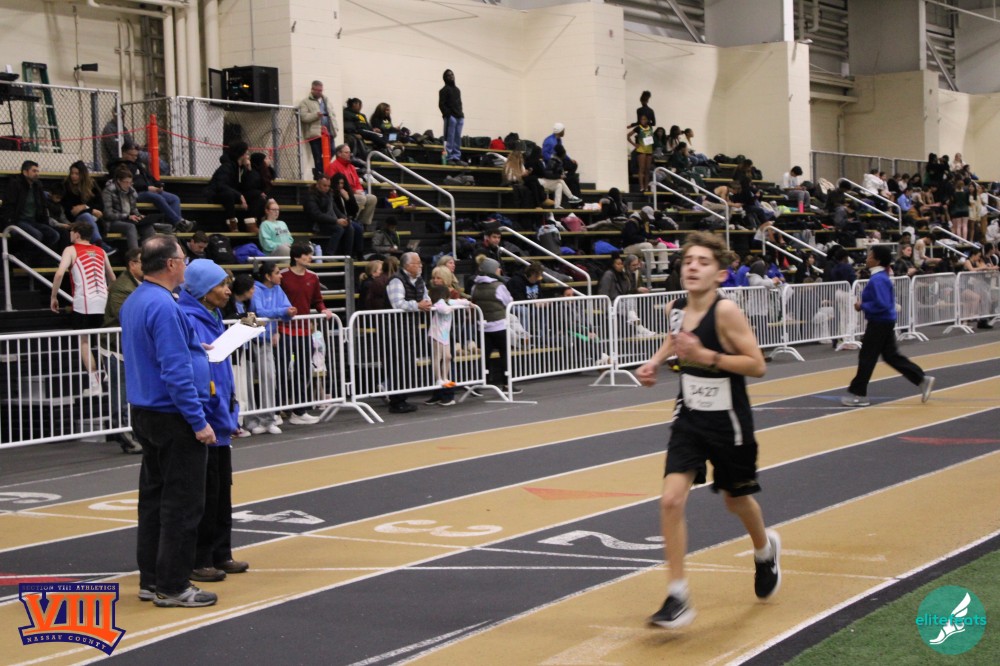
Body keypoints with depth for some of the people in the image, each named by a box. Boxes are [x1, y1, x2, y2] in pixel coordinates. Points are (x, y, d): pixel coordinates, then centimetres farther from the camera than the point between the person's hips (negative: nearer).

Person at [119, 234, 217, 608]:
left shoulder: (133, 302, 10)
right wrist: (198, 421, -20)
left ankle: (150, 580, 20)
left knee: (154, 497, 14)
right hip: (174, 418, -10)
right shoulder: (164, 306, -20)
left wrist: (194, 348, 18)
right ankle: (172, 587, 1)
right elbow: (175, 371, -23)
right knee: (182, 504, -3)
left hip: (145, 413, 10)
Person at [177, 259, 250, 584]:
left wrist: (231, 415, 13)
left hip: (220, 423, 10)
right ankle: (198, 561, 9)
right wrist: (221, 417, -19)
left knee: (222, 490, 16)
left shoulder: (213, 318, 12)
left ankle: (220, 554, 26)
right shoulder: (188, 322, -18)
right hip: (204, 422, -10)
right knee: (204, 493, -1)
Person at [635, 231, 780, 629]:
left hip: (728, 423, -4)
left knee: (736, 499, 17)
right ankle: (678, 598, -5)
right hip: (689, 420, 4)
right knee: (671, 499, -12)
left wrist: (706, 356, -29)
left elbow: (757, 365, -22)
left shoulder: (725, 311, -22)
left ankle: (765, 551, 52)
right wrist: (656, 361, 4)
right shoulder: (676, 309, -3)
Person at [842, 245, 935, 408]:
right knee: (891, 356, 14)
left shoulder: (877, 280, -20)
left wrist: (863, 306, -17)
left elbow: (882, 304, -28)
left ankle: (858, 394, 5)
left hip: (880, 323, -10)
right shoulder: (881, 277, 11)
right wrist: (864, 304, 11)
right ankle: (922, 379, 16)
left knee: (866, 357, -2)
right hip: (884, 322, 10)